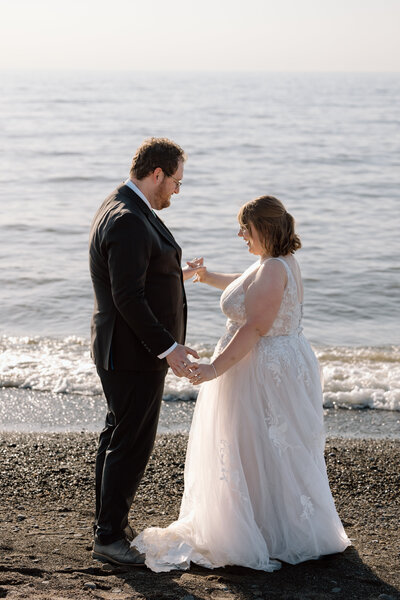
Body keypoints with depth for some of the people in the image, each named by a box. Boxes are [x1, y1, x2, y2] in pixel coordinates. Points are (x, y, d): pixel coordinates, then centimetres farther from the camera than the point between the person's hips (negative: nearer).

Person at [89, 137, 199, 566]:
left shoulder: (122, 209, 11)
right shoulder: (128, 222, -23)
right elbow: (128, 298, -27)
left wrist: (172, 275, 27)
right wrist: (167, 347, -25)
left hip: (124, 349, 11)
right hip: (134, 352, -11)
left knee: (118, 436, 18)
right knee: (131, 444, -3)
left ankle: (109, 523, 30)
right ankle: (109, 536, 6)